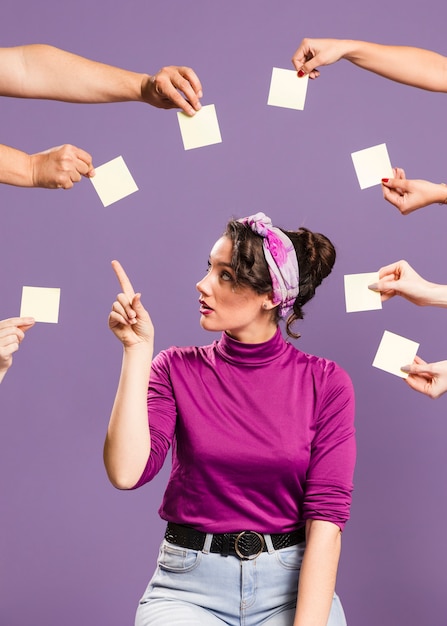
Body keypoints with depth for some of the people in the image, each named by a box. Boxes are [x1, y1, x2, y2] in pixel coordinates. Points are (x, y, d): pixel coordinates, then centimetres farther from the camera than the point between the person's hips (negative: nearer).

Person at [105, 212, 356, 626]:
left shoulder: (325, 384, -2)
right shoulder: (177, 370, 1)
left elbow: (327, 516, -8)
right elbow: (126, 472, -14)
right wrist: (137, 351, -13)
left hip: (292, 586, 0)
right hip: (190, 587, 0)